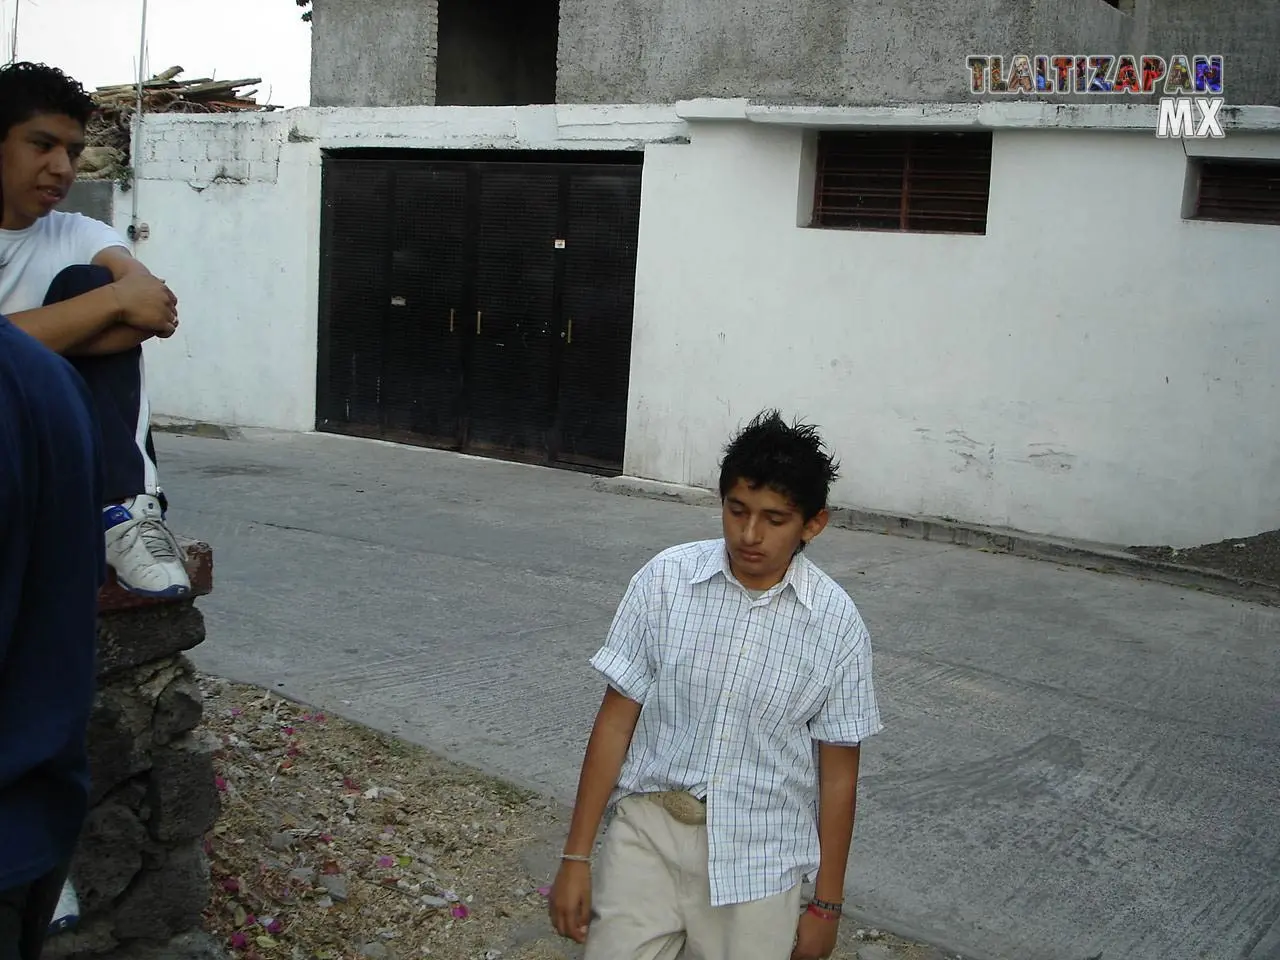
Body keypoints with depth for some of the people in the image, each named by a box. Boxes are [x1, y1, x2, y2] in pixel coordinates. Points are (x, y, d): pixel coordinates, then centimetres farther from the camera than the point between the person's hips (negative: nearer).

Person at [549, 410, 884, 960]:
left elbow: (838, 772, 0)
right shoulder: (665, 579, -8)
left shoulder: (837, 624, -8)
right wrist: (576, 857, -3)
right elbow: (616, 719, -4)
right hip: (650, 828, 0)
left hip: (759, 855, 0)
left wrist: (827, 904, 4)